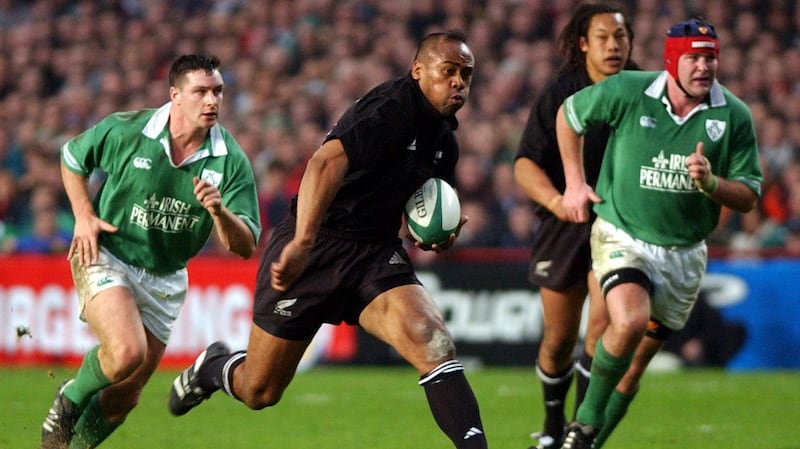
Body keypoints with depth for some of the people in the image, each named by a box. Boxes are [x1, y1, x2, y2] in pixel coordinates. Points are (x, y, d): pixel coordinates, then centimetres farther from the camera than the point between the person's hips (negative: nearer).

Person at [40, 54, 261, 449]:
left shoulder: (231, 162, -12)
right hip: (105, 257, -4)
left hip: (165, 280, 4)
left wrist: (219, 211, -33)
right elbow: (72, 157, 6)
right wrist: (83, 215, -6)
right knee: (127, 352, -29)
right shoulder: (125, 131, -14)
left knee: (124, 397, 9)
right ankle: (70, 398, 2)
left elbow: (245, 247, -14)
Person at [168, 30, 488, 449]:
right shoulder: (391, 108, -19)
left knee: (435, 346, -23)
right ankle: (214, 366, 43)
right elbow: (325, 163, -36)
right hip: (312, 249, -6)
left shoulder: (444, 140, 7)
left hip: (376, 255, 6)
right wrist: (302, 243, -47)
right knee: (259, 392, 8)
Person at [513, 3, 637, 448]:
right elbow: (525, 164, -13)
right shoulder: (560, 93, -7)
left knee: (603, 325, -18)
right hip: (565, 227, 0)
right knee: (559, 340, 8)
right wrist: (554, 199, -31)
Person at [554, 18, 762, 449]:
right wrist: (574, 182, 2)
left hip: (685, 252, 3)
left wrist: (710, 183, -25)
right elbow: (569, 113, 5)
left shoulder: (734, 116, -9)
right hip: (623, 236, -3)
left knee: (640, 355, 12)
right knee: (629, 323, -29)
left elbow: (748, 198, -5)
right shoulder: (627, 91, -14)